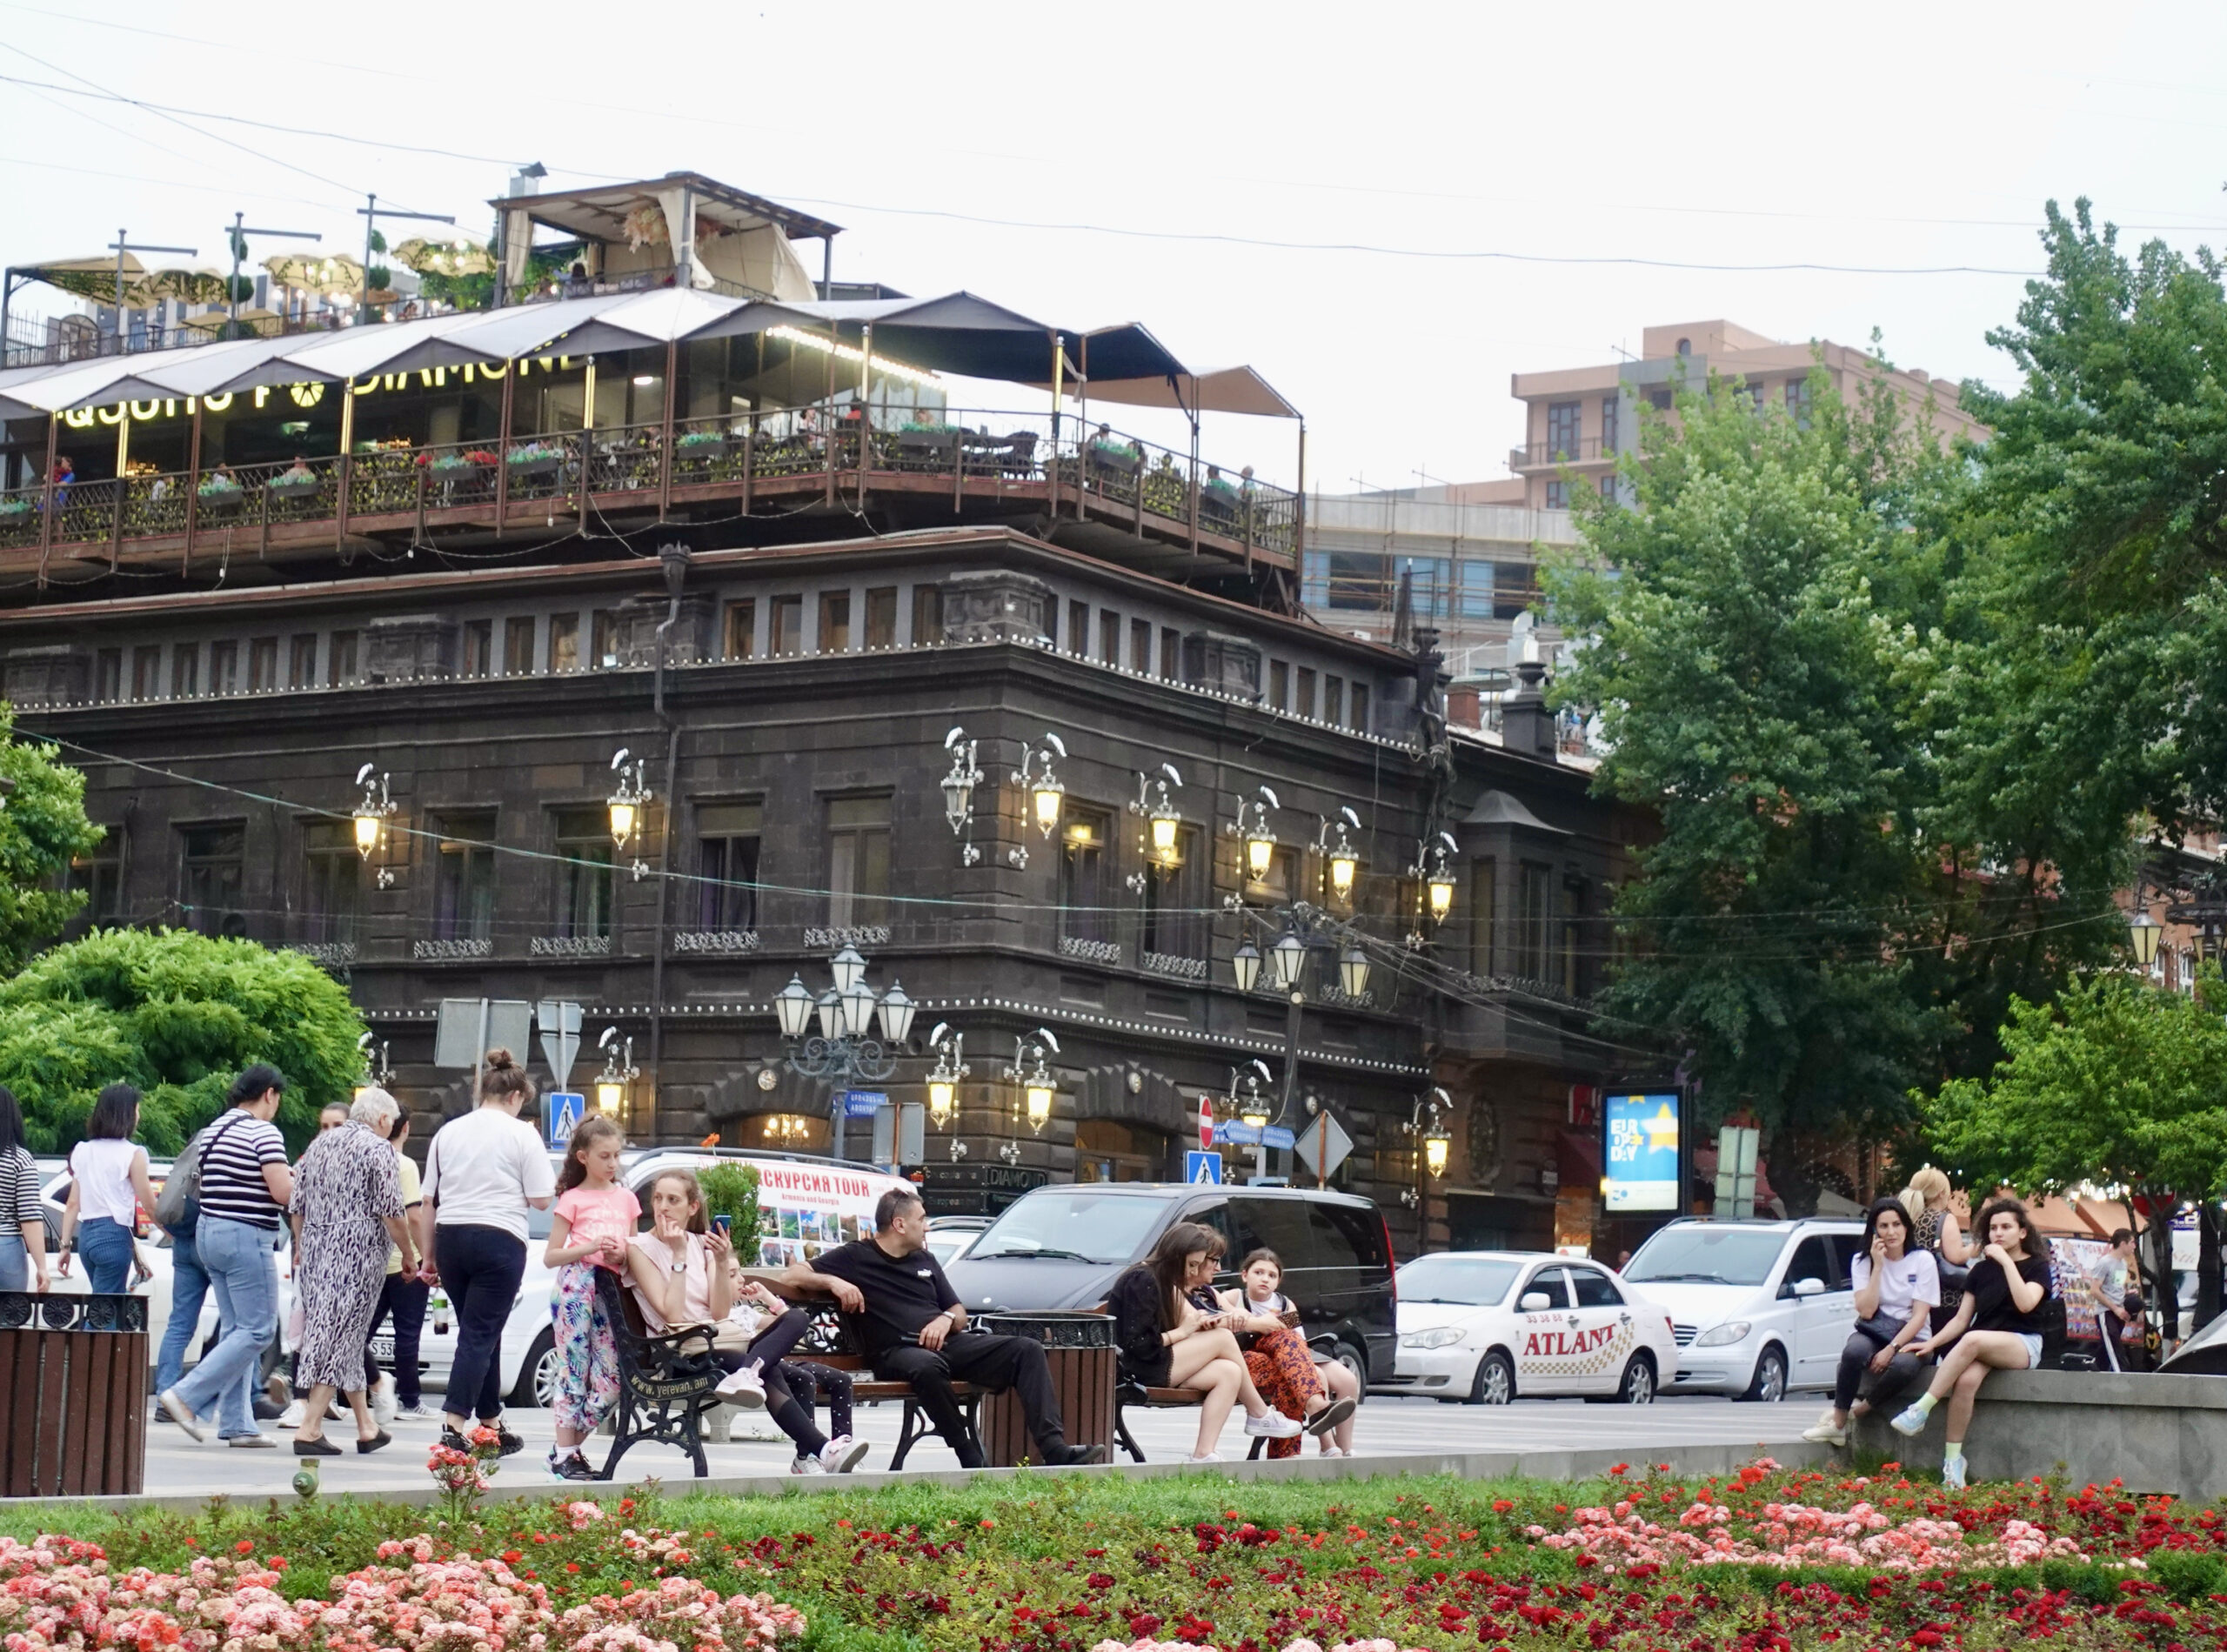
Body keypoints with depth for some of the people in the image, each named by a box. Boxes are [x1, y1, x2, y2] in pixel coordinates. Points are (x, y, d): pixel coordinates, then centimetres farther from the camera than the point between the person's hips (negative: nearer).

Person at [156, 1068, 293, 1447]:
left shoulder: (214, 1131, 15)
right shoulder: (264, 1132, -12)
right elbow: (283, 1193, -18)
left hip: (209, 1231, 10)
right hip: (246, 1236, -9)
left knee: (237, 1329, 12)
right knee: (258, 1330, -5)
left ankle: (237, 1424, 8)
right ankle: (186, 1396, -12)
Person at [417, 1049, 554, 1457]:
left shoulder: (449, 1132, 12)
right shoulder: (522, 1135, -1)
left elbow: (428, 1201, 13)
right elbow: (541, 1199, -4)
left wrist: (428, 1256, 18)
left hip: (450, 1239, 5)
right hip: (498, 1240, -5)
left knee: (481, 1332, 17)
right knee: (480, 1335, -4)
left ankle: (492, 1426, 24)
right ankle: (453, 1424, -16)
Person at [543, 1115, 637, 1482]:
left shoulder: (626, 1198, 19)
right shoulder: (572, 1199, 6)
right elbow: (550, 1257, 2)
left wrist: (621, 1254, 0)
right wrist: (590, 1247, -12)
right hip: (577, 1284, -4)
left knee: (610, 1383, -3)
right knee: (573, 1369, -7)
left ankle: (567, 1447, 9)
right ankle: (565, 1454, -2)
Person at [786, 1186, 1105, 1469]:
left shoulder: (925, 1260, 27)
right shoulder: (854, 1257, 9)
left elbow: (959, 1313, 27)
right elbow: (791, 1276, 2)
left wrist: (946, 1320, 2)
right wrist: (833, 1282, -15)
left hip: (948, 1343, 6)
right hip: (896, 1352, -6)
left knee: (1028, 1349, -14)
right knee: (928, 1367, -43)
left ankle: (1055, 1451, -24)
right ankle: (973, 1462, -36)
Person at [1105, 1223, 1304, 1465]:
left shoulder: (1160, 1281, 18)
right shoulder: (1141, 1281, -14)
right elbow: (1137, 1345, -20)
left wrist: (1198, 1323, -1)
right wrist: (1181, 1332, -12)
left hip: (1156, 1366, 10)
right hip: (1137, 1372, -10)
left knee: (1229, 1373, -11)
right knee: (1223, 1338, -14)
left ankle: (1203, 1454, -21)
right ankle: (1259, 1415, 1)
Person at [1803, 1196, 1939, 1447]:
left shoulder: (1923, 1260, -1)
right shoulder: (1863, 1261, 4)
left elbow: (1919, 1316, -7)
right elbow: (1866, 1311, -9)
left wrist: (1892, 1349, -20)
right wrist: (1878, 1266, -12)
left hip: (1910, 1338, -1)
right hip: (1873, 1334, 1)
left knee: (1904, 1366, -39)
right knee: (1854, 1351, -37)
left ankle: (1856, 1411, -18)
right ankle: (1837, 1423, -25)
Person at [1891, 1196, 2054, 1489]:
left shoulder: (2037, 1267, 4)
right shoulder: (1982, 1270, 17)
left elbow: (2026, 1303, -16)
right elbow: (1961, 1319, 13)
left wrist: (2006, 1261, -15)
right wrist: (1932, 1343, -2)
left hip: (2023, 1346, -4)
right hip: (1981, 1347, 4)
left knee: (1973, 1340, -38)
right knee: (1966, 1380, -34)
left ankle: (1921, 1410, -36)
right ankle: (1953, 1459, -33)